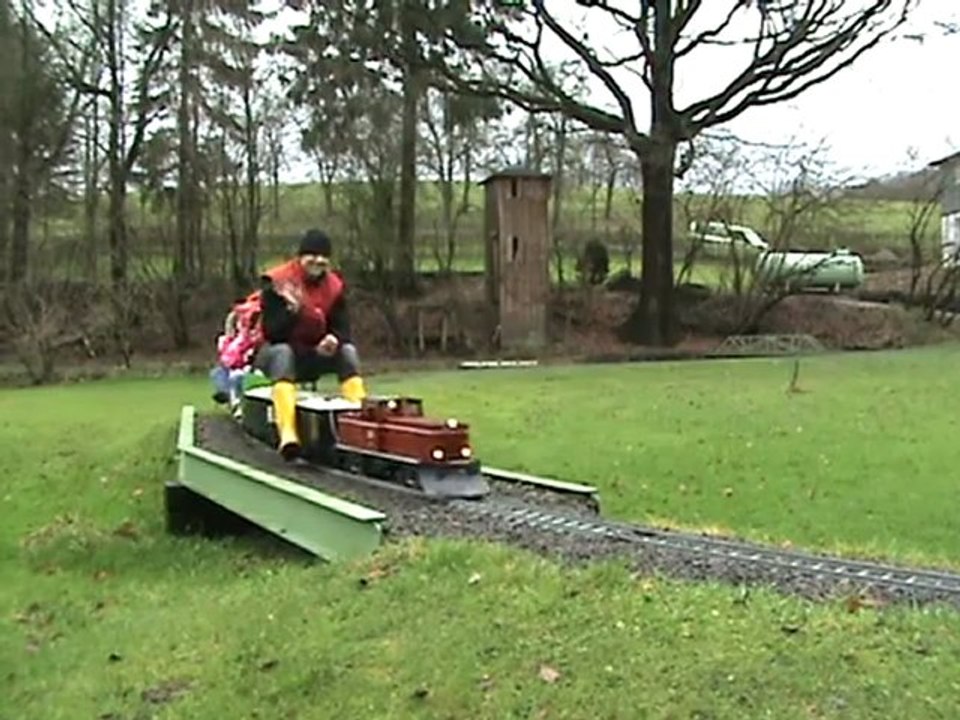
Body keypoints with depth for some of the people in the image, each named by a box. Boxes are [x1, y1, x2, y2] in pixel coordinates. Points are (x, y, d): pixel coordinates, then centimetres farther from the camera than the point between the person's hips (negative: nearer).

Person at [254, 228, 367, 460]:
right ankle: (287, 433, -57)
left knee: (348, 350, -20)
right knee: (282, 353, -38)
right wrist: (292, 310, -36)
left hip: (313, 356, 4)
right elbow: (271, 332, -20)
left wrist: (334, 339, -27)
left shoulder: (335, 286, -2)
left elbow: (342, 328, -3)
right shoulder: (277, 282, -15)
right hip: (276, 352, -4)